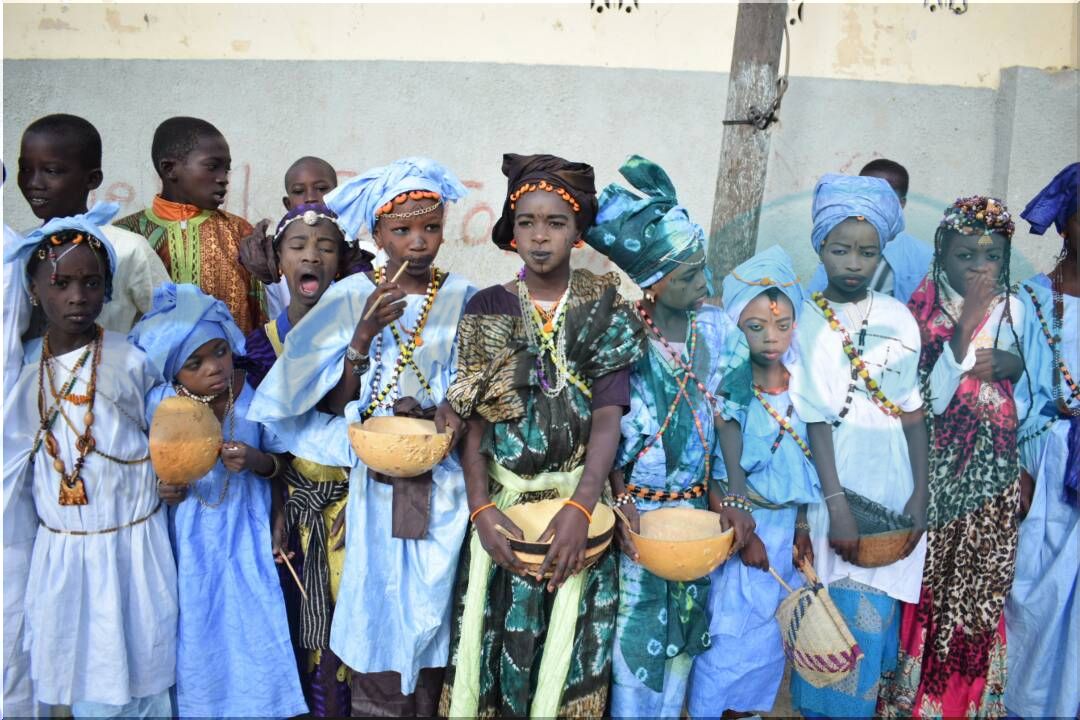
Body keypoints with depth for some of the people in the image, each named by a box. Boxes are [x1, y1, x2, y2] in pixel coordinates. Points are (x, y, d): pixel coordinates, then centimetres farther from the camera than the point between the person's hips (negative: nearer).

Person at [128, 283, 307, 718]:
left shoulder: (256, 393, -16)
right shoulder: (159, 403, -12)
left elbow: (281, 462, -6)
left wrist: (257, 462, -26)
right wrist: (159, 487, -15)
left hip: (246, 532, -1)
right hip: (189, 539, 1)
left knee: (251, 631, 12)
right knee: (196, 637, 16)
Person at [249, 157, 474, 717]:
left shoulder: (463, 300, 0)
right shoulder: (349, 299, -1)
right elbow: (332, 407, -3)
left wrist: (451, 412, -15)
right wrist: (363, 335, -16)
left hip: (442, 485, 1)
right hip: (375, 485, 0)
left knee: (432, 607, 8)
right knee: (377, 610, 4)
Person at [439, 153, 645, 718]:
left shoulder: (606, 310, 0)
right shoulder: (486, 309, 3)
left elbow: (607, 418, -7)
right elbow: (474, 419, -1)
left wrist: (580, 507, -19)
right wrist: (480, 507, -13)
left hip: (577, 501, 0)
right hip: (501, 502, 1)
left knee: (566, 647, 6)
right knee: (492, 639, 6)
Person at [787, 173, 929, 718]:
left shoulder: (899, 320, 1)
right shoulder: (806, 322, -7)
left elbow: (914, 415, 2)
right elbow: (816, 422, -11)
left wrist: (920, 498, -1)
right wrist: (837, 505, -15)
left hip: (894, 488, 3)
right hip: (838, 488, -3)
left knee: (880, 611, 13)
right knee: (845, 617, 4)